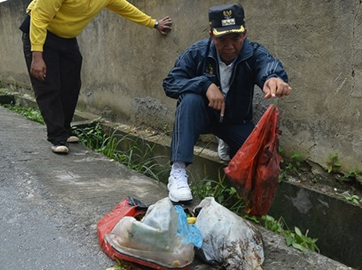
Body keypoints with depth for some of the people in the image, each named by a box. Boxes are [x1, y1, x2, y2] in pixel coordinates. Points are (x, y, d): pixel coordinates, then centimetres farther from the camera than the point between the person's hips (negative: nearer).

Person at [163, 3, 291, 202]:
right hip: (203, 114, -1)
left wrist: (274, 78, -67)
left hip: (236, 121, 1)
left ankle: (227, 144, 14)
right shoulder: (197, 53, -15)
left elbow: (268, 65, -40)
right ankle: (178, 172, -36)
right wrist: (205, 84, -37)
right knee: (190, 99, -34)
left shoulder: (254, 53, -17)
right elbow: (170, 83, -20)